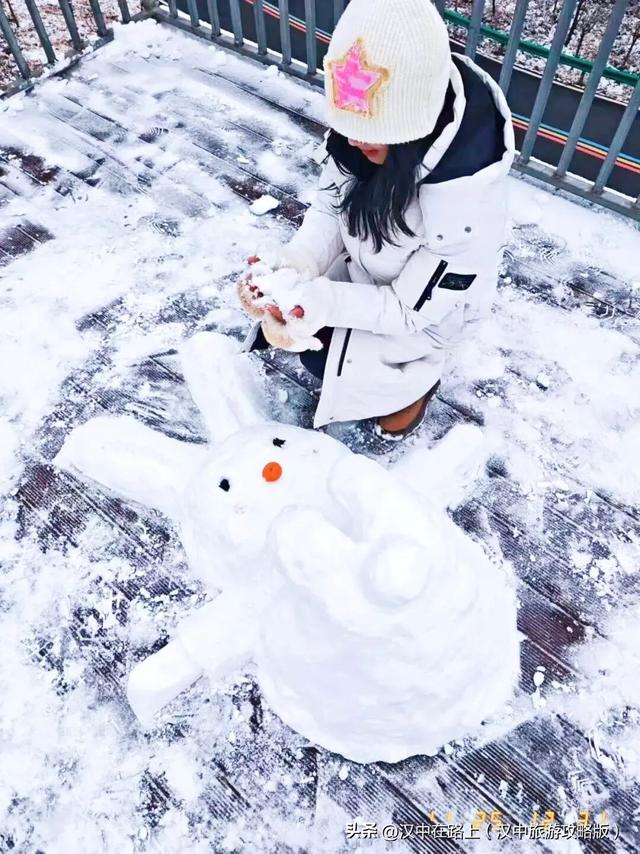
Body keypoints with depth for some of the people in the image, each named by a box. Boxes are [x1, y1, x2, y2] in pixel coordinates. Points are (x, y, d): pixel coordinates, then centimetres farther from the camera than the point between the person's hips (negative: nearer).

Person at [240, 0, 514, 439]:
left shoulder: (467, 203, -40)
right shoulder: (372, 131, -24)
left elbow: (410, 309, -31)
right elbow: (331, 208, -12)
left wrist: (319, 302, -43)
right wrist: (295, 265, -31)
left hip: (429, 307, -5)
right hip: (367, 271, 6)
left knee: (325, 358, -5)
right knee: (280, 324, 2)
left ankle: (415, 380, 24)